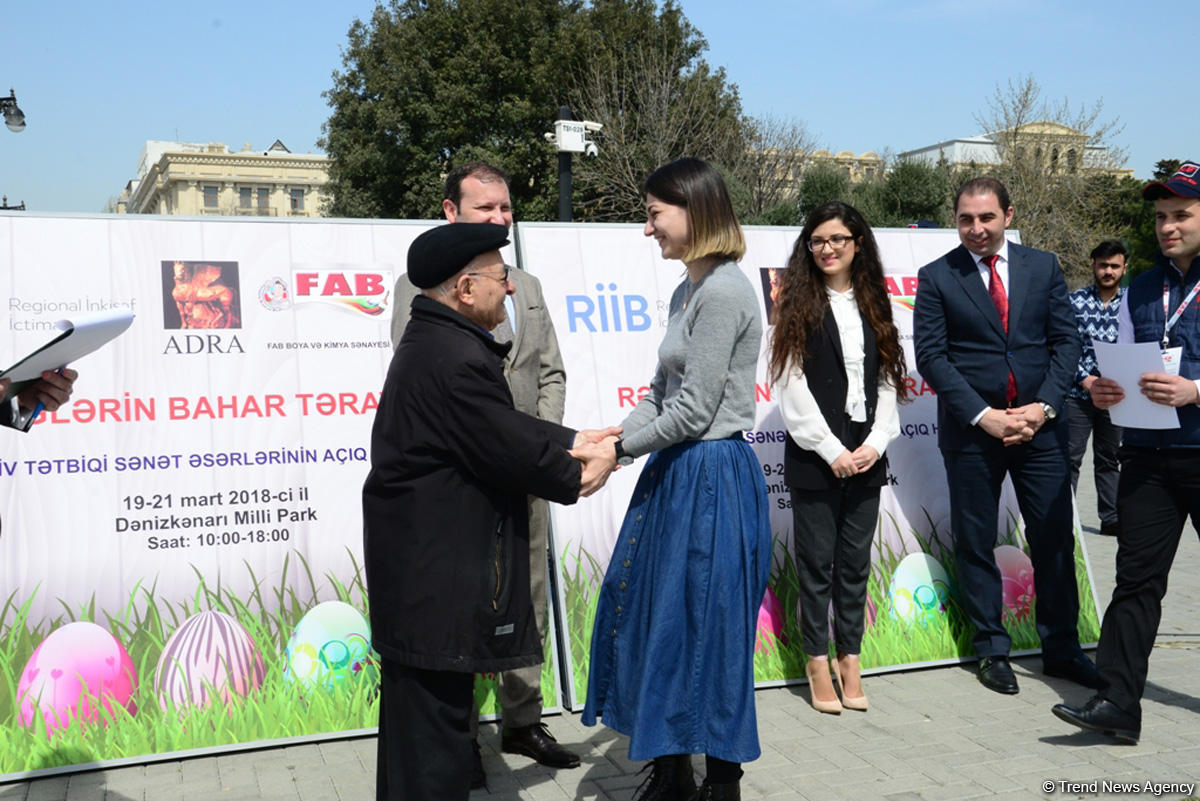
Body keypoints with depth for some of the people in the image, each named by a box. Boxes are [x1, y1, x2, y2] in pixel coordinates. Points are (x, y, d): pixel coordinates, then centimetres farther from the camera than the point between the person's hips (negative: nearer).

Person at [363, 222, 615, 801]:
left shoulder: (431, 340, 11)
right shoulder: (458, 359, -23)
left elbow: (503, 425, 15)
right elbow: (512, 451, -18)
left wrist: (570, 443, 9)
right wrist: (578, 477, -1)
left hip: (415, 556, 11)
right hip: (435, 573, -11)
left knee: (414, 708, 22)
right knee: (437, 710, -1)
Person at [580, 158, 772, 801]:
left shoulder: (723, 292, -17)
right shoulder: (687, 290, 13)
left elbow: (693, 411, -19)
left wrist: (622, 450, -7)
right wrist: (612, 440, 0)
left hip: (712, 480, -10)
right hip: (675, 474, 10)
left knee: (707, 629, 3)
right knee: (647, 614, 14)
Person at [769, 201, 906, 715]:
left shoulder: (873, 304, 12)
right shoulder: (796, 301, -1)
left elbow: (888, 380, 10)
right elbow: (791, 384, -8)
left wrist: (877, 442, -4)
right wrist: (831, 449, -13)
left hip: (866, 455, 4)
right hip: (815, 456, -4)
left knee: (855, 561, 10)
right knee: (817, 561, 4)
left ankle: (849, 658, 20)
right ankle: (817, 662, 16)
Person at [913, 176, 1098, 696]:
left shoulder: (1043, 267, 7)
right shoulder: (936, 277, -1)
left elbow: (1066, 341, 4)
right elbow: (931, 356, -6)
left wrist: (1043, 406, -10)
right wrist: (983, 415, -14)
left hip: (1039, 424, 2)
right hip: (970, 431, -2)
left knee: (1055, 539, 6)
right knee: (975, 544, 6)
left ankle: (1061, 649, 21)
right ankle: (991, 650, 20)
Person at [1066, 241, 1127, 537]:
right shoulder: (1075, 301, -1)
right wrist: (1084, 378, -13)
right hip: (1078, 393, -2)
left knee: (1109, 459, 12)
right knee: (1070, 458, 0)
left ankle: (1110, 518, 20)